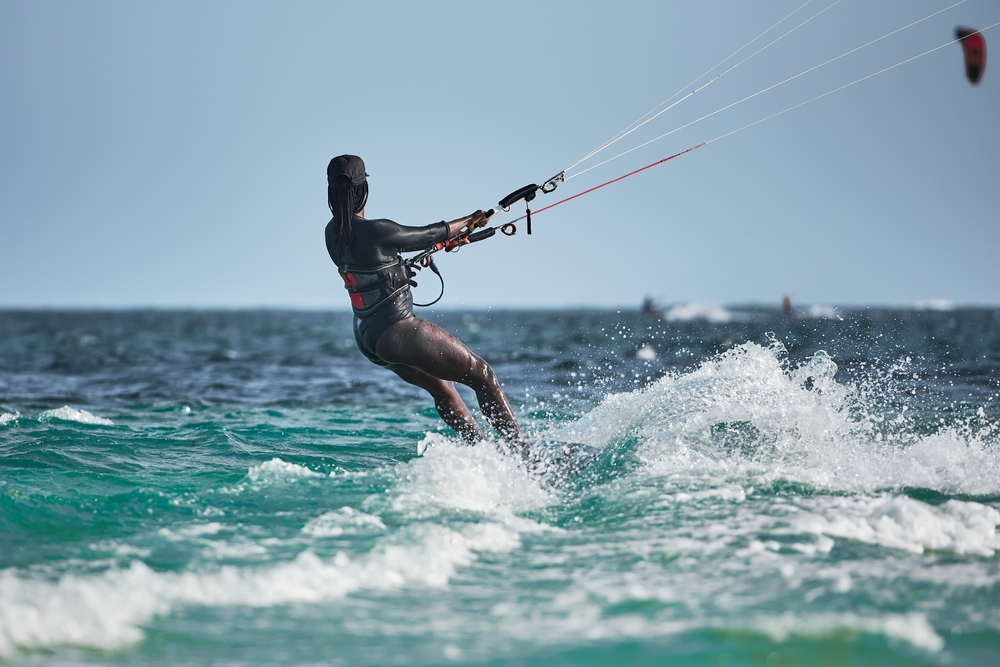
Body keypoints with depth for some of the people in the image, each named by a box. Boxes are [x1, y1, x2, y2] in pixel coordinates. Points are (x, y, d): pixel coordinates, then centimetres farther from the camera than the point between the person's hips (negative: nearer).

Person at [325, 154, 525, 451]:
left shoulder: (333, 232, 2)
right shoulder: (374, 231, -21)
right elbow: (428, 235, -7)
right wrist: (469, 220, 12)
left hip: (366, 337, 9)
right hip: (398, 333, -9)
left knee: (442, 389, 26)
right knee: (482, 375, 2)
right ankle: (523, 455, 0)